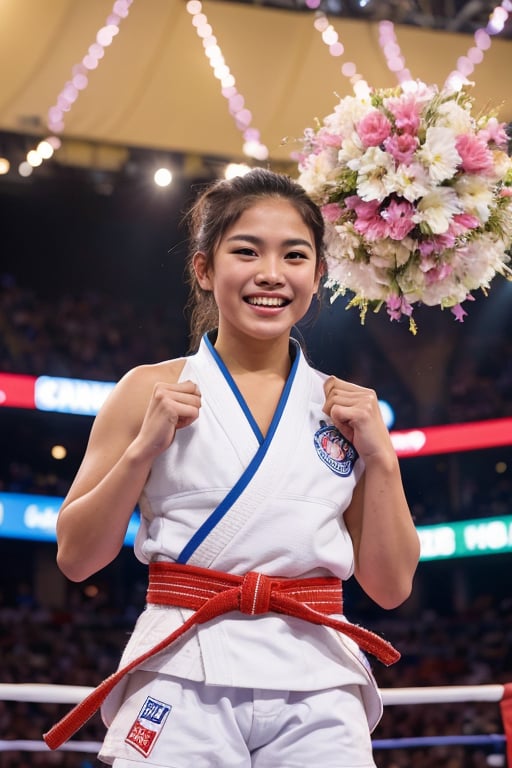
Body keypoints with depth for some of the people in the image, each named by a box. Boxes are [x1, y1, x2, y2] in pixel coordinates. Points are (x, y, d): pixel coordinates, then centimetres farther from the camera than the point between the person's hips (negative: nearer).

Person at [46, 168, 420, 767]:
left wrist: (381, 456, -2)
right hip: (181, 683, -2)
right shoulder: (151, 391, 4)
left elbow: (390, 587, 9)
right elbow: (76, 558, 4)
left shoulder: (346, 406, 9)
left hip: (317, 690, 2)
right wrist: (143, 449, -8)